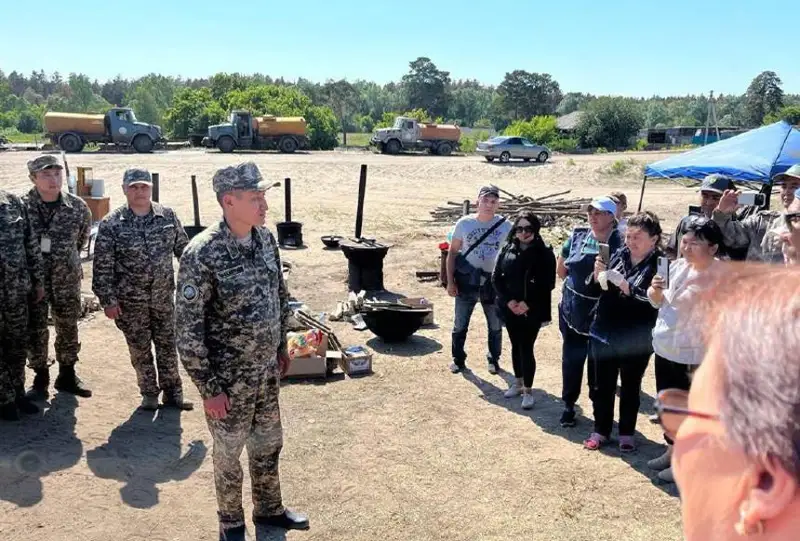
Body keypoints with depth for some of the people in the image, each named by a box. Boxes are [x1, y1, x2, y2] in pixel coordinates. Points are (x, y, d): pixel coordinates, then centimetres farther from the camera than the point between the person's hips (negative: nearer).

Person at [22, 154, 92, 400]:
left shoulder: (78, 207, -7)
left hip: (67, 280, 1)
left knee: (68, 330, 13)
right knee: (35, 332, 8)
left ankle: (67, 376, 30)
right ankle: (40, 380, 24)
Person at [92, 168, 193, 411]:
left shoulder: (168, 216, -2)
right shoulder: (111, 224, -9)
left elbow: (183, 249, 8)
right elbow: (102, 267, -7)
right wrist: (108, 300, -9)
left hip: (164, 296, 2)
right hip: (131, 300, -2)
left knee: (168, 345, 10)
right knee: (140, 348, 10)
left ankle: (172, 391, 24)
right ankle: (149, 393, 27)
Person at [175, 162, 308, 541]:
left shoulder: (266, 239, -2)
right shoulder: (202, 254, -23)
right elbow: (187, 328, -20)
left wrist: (281, 347, 15)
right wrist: (209, 388, -17)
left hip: (267, 370, 6)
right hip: (229, 377, -6)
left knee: (269, 443, 21)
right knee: (229, 452, 14)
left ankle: (269, 509, 44)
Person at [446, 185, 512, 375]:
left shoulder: (505, 226, -3)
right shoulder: (464, 223, -3)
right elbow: (453, 252, 1)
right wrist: (450, 281, -4)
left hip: (494, 282, 1)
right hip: (467, 281, 0)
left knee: (496, 325, 12)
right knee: (460, 324, 6)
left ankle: (494, 359, 30)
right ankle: (458, 359, 23)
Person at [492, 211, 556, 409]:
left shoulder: (544, 252, -8)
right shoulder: (507, 249, 1)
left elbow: (548, 284, -10)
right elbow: (496, 277, 1)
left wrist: (528, 303, -16)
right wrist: (508, 300, -10)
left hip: (532, 310, -4)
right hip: (509, 308, 4)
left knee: (526, 348, -2)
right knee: (515, 346, 15)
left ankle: (528, 390, 11)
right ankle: (518, 383, 31)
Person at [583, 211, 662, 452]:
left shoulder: (660, 265, -12)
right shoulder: (619, 255, 1)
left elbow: (654, 301, -24)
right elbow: (597, 290, 8)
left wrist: (625, 285, -26)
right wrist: (598, 275, -11)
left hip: (635, 340, -4)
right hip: (604, 334, 4)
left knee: (630, 388, 14)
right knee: (602, 385, 14)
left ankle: (626, 433, 31)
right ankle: (600, 430, 30)